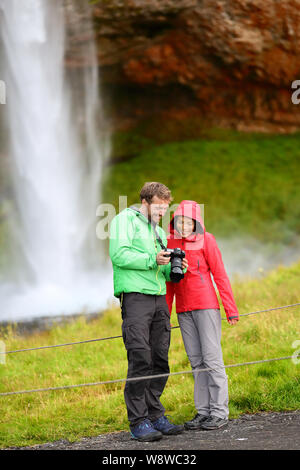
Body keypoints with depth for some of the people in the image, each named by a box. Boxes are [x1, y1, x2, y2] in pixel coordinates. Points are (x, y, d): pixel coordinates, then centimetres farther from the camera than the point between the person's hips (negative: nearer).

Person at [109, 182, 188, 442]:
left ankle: (155, 415, 13)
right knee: (140, 360, -12)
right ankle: (138, 422, -9)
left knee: (160, 360, 6)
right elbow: (118, 254, -13)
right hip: (135, 295, -8)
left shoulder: (159, 231, 24)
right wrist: (152, 259, -19)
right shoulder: (125, 219, 1)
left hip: (159, 299, 8)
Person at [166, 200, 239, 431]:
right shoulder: (170, 242, 9)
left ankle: (219, 412, -2)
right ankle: (203, 411, 8)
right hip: (184, 310, 5)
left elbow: (220, 275, -2)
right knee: (196, 361, 5)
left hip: (206, 306, -5)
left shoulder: (206, 240, -3)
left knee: (212, 358, -5)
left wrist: (231, 309, -6)